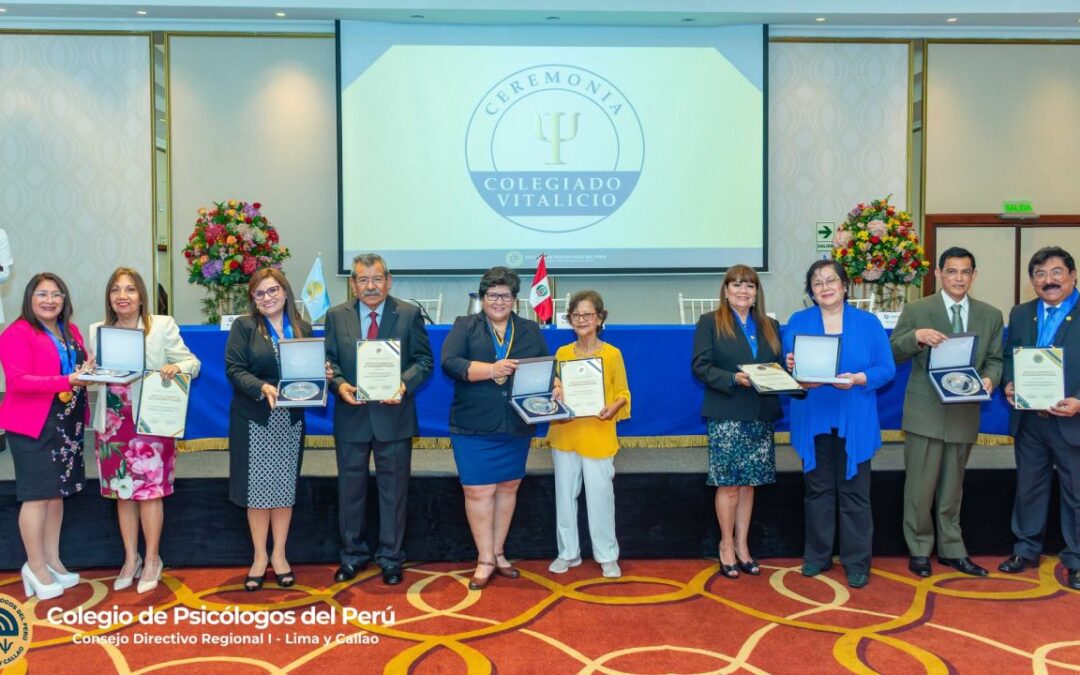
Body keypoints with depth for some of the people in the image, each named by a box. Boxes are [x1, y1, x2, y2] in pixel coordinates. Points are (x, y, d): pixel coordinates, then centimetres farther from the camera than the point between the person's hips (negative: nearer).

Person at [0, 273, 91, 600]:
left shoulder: (71, 331, 12)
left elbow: (83, 366, 21)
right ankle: (36, 566, 12)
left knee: (58, 492, 13)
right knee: (38, 495, -2)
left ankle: (52, 560, 24)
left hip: (67, 422, 7)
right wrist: (68, 381, -28)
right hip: (33, 424, -7)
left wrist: (90, 371, -3)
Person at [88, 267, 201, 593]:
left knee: (149, 491, 2)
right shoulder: (96, 331, 8)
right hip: (112, 422, 4)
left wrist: (176, 368, -24)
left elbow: (192, 363, -3)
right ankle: (130, 559, 25)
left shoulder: (162, 326, -3)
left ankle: (152, 559, 18)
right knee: (122, 491, 11)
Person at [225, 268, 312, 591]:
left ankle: (279, 554, 22)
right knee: (257, 489, 4)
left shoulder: (303, 328, 7)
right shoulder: (243, 326, -3)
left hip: (290, 419, 3)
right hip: (254, 419, -2)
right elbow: (234, 369, -9)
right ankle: (260, 556, 18)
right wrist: (262, 388, -25)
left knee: (285, 488, 8)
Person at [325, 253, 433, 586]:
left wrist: (405, 384, -19)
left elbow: (423, 360, -2)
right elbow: (329, 360, 6)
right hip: (351, 415, 2)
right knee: (351, 487, 12)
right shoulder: (337, 316, 4)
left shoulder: (409, 314, -1)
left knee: (394, 489, 7)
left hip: (394, 415, -2)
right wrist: (339, 385, -14)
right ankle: (353, 554, 28)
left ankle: (391, 557, 20)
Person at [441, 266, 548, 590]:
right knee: (478, 491, -2)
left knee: (508, 488, 12)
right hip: (474, 427, -3)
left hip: (517, 426, 3)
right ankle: (485, 560, 10)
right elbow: (450, 363, -13)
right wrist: (491, 370, -25)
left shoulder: (530, 331, 10)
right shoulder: (465, 326, 1)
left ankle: (498, 553, 27)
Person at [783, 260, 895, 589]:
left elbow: (886, 368, -2)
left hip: (854, 421, -1)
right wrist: (791, 368, -18)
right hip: (813, 419, 1)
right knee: (818, 489, 10)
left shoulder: (868, 322, 3)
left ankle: (857, 563, 13)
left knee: (854, 492, 3)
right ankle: (817, 556, 22)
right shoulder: (798, 322, 6)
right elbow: (786, 367, 5)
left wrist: (857, 379, -20)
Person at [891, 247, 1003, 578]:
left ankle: (952, 550, 26)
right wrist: (917, 336, -23)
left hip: (964, 412, 3)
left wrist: (989, 378, -13)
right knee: (920, 487, 2)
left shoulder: (991, 315, 8)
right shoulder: (916, 310, -2)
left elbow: (994, 359, 9)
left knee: (952, 488, 15)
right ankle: (919, 550, 16)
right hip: (925, 412, -3)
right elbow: (892, 354, -3)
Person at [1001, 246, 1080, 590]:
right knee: (1028, 488, 16)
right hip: (1029, 420, 5)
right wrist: (1008, 384, -6)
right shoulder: (1020, 314, 8)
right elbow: (1009, 356, 13)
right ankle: (1026, 550, 30)